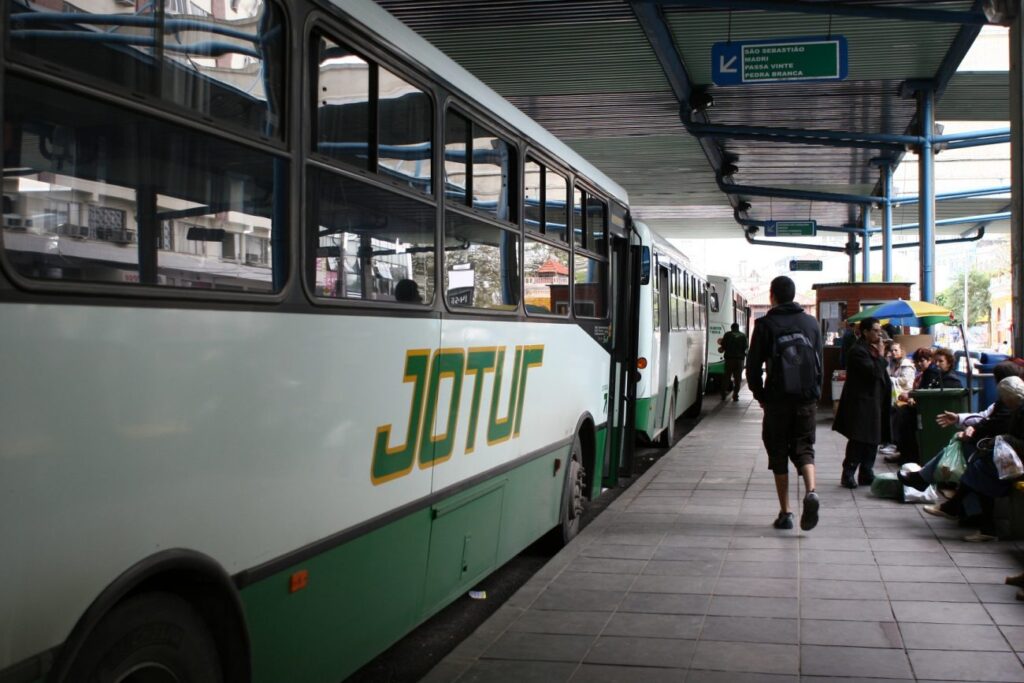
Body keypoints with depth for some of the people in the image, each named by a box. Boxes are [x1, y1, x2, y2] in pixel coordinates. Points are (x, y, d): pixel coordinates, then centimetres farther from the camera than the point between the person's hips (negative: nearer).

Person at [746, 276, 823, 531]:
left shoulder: (766, 325, -4)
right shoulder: (811, 323, 8)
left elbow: (753, 365, -3)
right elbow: (820, 363, 9)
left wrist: (760, 395, 9)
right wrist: (815, 393, 16)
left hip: (777, 399, -3)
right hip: (807, 399, 3)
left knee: (779, 453, 7)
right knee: (803, 447, 11)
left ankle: (785, 513, 6)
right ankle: (811, 492, -17)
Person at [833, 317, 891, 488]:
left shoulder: (872, 350, 16)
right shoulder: (858, 351, -14)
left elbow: (882, 375, 24)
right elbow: (874, 373, -24)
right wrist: (880, 356, -13)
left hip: (873, 404, 9)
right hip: (860, 405, -9)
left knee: (872, 441, 11)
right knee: (858, 441, -7)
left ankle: (866, 474, 17)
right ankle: (848, 475, 0)